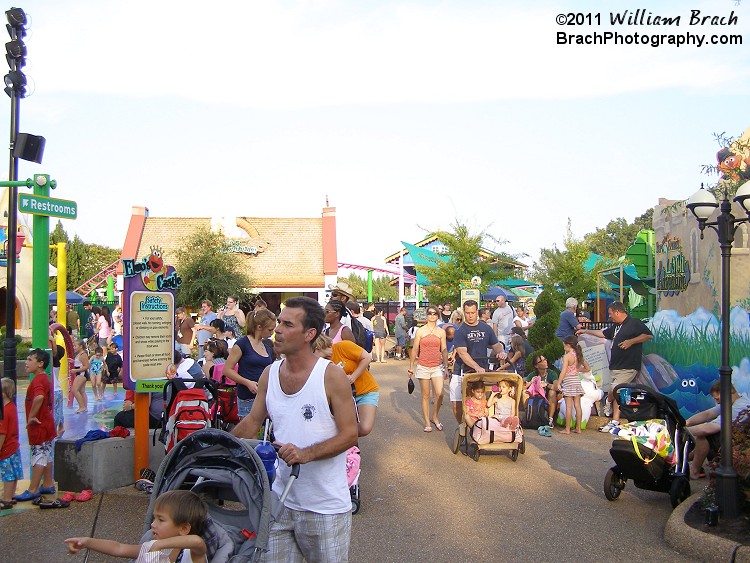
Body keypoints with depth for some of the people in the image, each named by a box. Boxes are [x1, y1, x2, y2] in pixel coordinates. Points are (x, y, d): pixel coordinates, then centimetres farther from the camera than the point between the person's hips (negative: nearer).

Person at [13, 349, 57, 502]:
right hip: (46, 423, 10)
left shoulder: (38, 380, -20)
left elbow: (39, 398, -39)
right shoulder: (45, 378, 12)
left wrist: (31, 416, -28)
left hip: (39, 425, -10)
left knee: (38, 457, -3)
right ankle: (48, 485, 23)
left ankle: (33, 490, 3)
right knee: (46, 456, 15)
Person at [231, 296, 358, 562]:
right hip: (280, 501, 5)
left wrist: (305, 454, -26)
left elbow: (349, 434, -14)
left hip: (325, 508, -4)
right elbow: (252, 422, 15)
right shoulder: (269, 374, 3)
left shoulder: (331, 376, -13)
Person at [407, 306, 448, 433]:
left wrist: (446, 367, 6)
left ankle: (434, 417, 14)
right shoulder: (420, 331, 1)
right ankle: (427, 422, 14)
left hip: (437, 367, 1)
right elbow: (415, 350, 4)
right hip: (423, 367, -1)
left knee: (439, 394, -10)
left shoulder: (441, 332, 6)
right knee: (425, 396, 5)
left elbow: (444, 350, 9)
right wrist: (411, 367, 4)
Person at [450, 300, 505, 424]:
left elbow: (496, 344, 19)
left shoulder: (486, 328, 10)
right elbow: (462, 353, -16)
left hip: (483, 371, 2)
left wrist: (501, 352, -6)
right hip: (462, 372, -2)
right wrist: (477, 367, -29)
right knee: (457, 403, -3)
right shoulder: (460, 331, -5)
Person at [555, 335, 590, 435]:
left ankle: (567, 429, -1)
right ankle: (578, 428, 13)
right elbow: (587, 368, 15)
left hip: (568, 382, -7)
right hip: (577, 380, 7)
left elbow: (563, 371, -18)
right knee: (577, 406, 9)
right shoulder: (578, 355, 8)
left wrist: (558, 383, -14)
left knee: (568, 407, -4)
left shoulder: (567, 356, -12)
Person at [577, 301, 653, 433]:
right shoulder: (616, 327, 22)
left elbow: (649, 335, -14)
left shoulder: (634, 323, -6)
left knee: (614, 390, -17)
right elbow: (603, 333, 37)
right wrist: (586, 331, 41)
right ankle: (615, 422, 7)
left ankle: (608, 402, 14)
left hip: (628, 367, -9)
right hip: (616, 367, 9)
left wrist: (631, 341, -20)